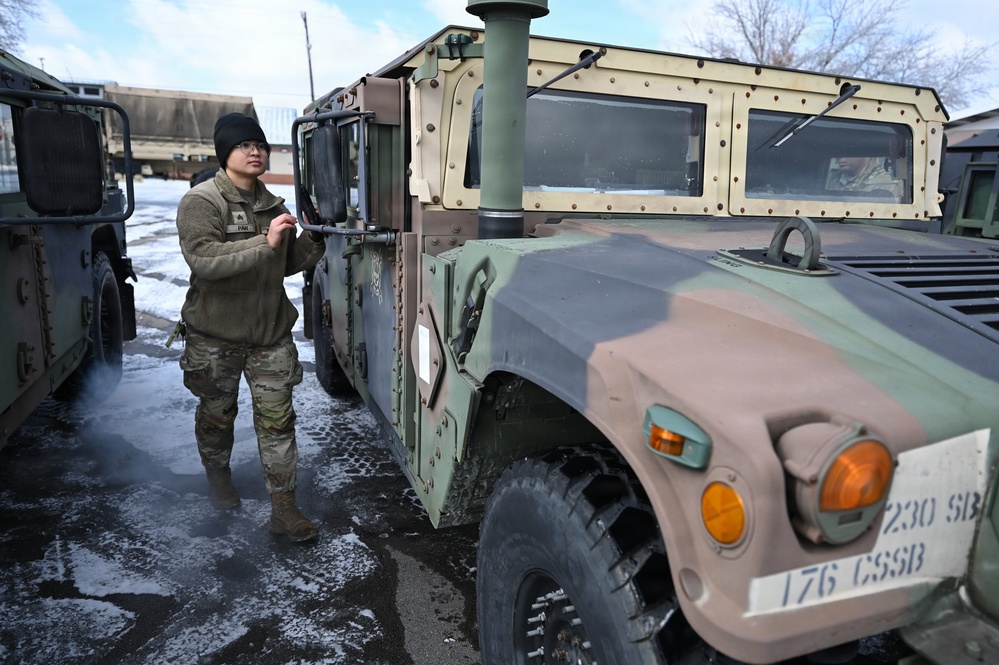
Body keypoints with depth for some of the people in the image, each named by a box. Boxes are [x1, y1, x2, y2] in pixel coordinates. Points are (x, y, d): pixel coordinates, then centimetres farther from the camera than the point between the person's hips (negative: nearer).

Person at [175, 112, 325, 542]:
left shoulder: (273, 206, 8)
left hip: (270, 333, 4)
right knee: (217, 415, 17)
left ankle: (283, 508, 9)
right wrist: (264, 243, -33)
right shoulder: (200, 202, -11)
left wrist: (315, 241, -2)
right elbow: (203, 260, -26)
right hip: (215, 334, -3)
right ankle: (218, 476, 45)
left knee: (277, 419, 1)